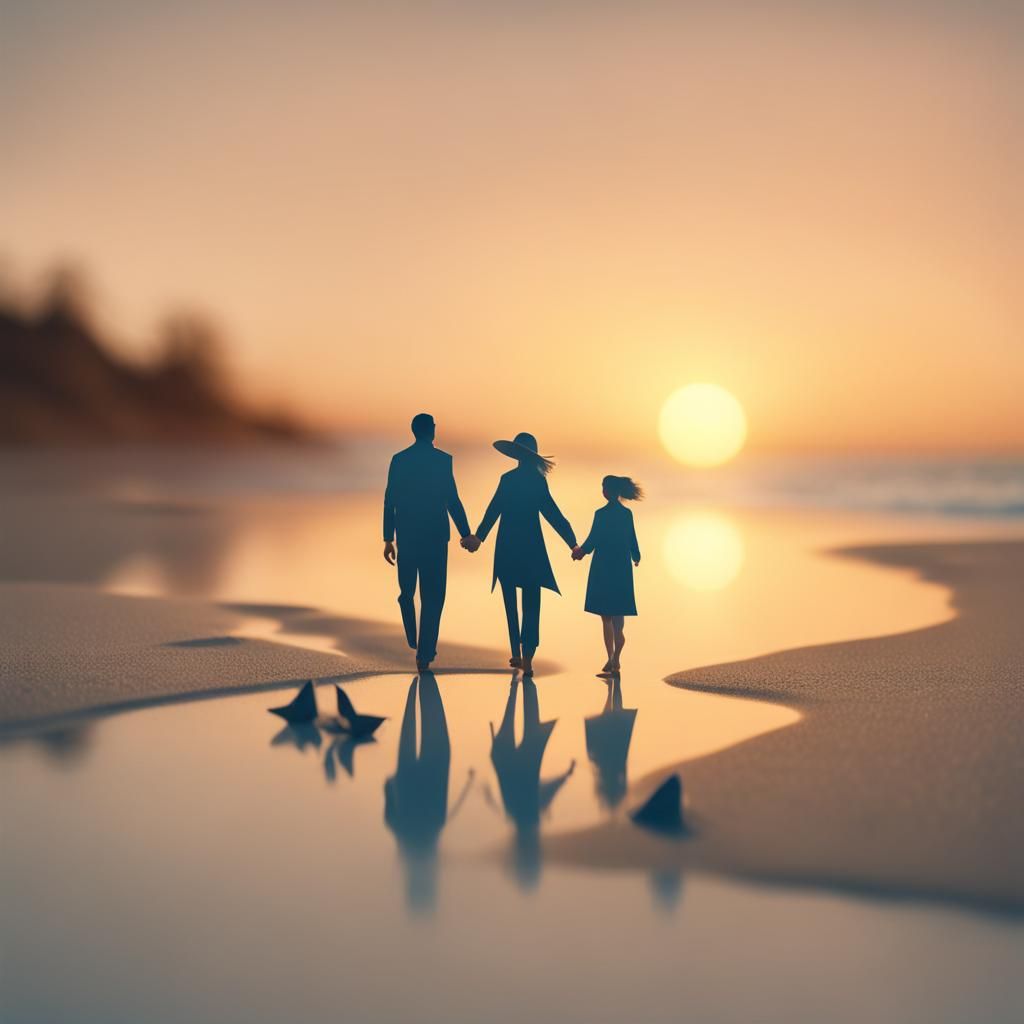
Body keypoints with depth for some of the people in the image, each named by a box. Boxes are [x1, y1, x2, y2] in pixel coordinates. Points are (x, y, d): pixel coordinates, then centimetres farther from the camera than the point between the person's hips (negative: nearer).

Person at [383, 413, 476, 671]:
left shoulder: (399, 460, 2)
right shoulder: (442, 460, -6)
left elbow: (389, 501, 1)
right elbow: (452, 500, -9)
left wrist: (388, 539, 6)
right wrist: (465, 534, -3)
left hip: (406, 536, 3)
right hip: (435, 536, -3)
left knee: (407, 592, 20)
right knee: (432, 596, 2)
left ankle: (414, 641, 29)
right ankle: (425, 653, -2)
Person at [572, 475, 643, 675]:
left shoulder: (601, 514, -13)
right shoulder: (627, 513, 4)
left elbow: (592, 541, -10)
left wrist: (580, 551, 10)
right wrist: (636, 557, 33)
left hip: (604, 571, -5)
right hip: (622, 571, 5)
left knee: (607, 618, 3)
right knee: (618, 619, 8)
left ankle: (612, 660, 2)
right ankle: (614, 660, 5)